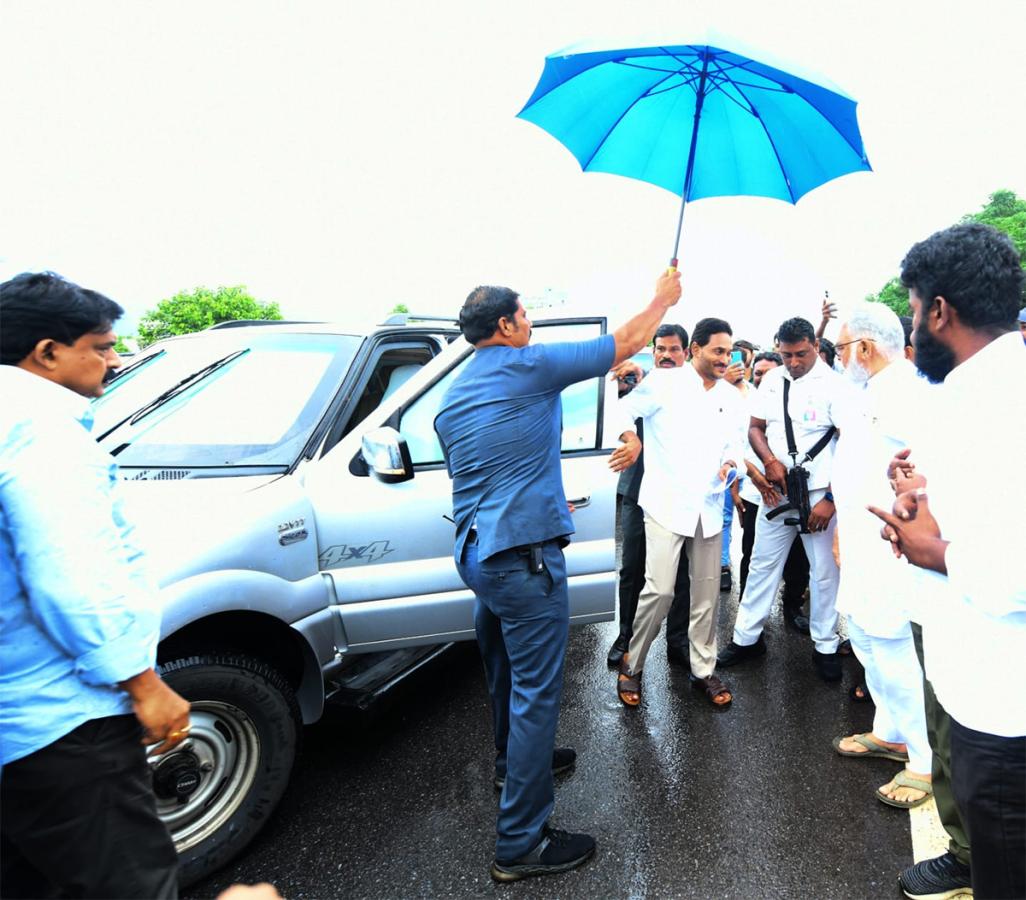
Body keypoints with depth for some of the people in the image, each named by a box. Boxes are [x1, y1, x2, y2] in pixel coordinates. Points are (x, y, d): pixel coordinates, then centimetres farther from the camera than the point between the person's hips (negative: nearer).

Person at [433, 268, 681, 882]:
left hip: (476, 553, 9)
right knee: (536, 690, -1)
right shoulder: (530, 366, -11)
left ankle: (517, 759, 48)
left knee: (507, 676, 26)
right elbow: (627, 342, -2)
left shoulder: (452, 396, 13)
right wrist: (664, 298, 16)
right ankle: (521, 844, 7)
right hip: (525, 555, -9)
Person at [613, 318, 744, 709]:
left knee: (707, 593, 10)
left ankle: (703, 669, 28)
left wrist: (730, 464, -5)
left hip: (708, 507, 5)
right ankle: (632, 665, 14)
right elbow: (624, 409, 3)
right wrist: (629, 439, -16)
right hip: (666, 503, -5)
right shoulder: (663, 382, -4)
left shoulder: (732, 398, 11)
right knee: (660, 589, -9)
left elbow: (734, 445, 17)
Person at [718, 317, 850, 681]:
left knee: (824, 571, 6)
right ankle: (747, 637, 20)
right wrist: (770, 461, -9)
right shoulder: (771, 380, 6)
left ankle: (825, 646, 22)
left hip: (820, 493, -4)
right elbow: (756, 427, 11)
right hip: (777, 489, 4)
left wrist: (831, 499, -15)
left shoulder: (834, 384, -9)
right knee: (762, 563, 9)